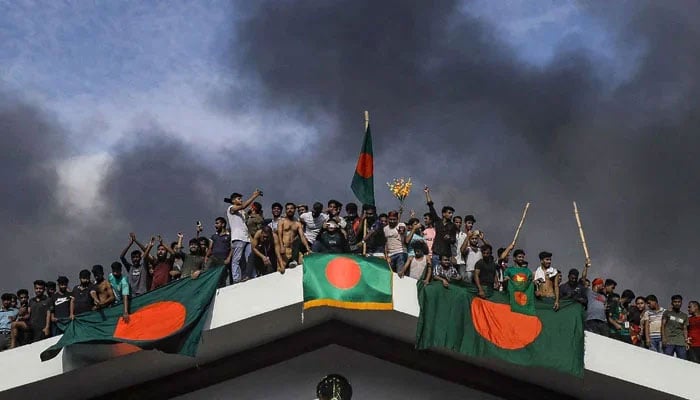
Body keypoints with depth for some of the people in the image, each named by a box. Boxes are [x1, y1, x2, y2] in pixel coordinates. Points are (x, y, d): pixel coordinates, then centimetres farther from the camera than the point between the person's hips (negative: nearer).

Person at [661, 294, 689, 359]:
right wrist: (663, 338, -9)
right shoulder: (667, 313, 10)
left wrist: (686, 339, 2)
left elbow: (685, 329, 17)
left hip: (681, 343, 3)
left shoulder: (684, 316, 19)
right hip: (669, 342, -3)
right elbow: (663, 326, 3)